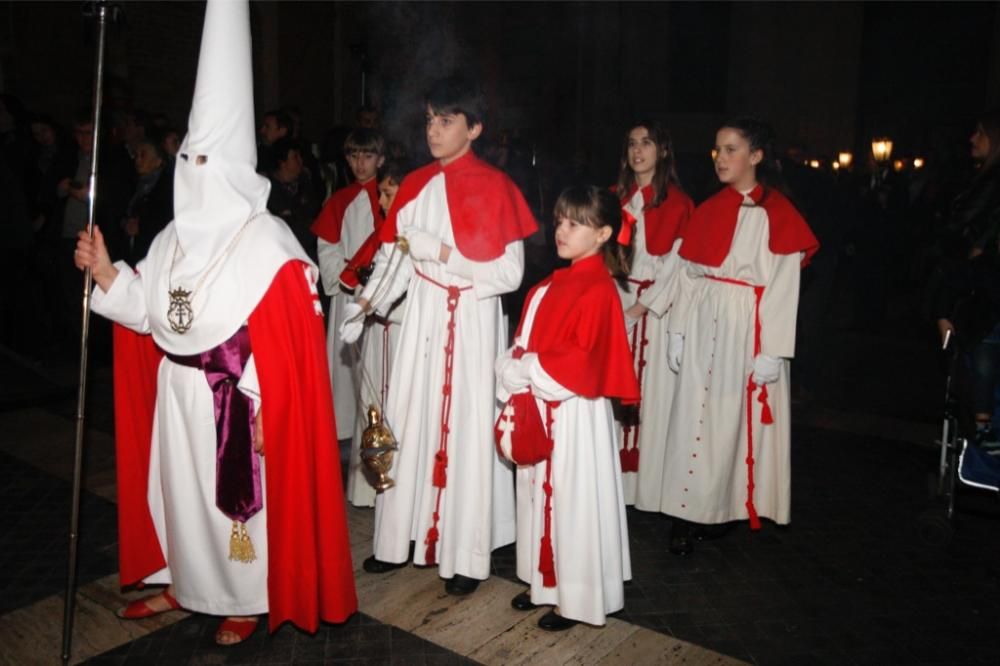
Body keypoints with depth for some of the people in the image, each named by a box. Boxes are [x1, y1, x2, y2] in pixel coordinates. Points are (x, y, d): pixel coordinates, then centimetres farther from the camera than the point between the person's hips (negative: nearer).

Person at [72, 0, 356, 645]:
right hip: (178, 390, 7)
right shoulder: (173, 238, 7)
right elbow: (150, 314, 8)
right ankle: (183, 581, 39)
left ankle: (249, 598, 24)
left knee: (240, 490, 5)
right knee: (179, 484, 18)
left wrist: (264, 407, -19)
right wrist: (106, 274, -6)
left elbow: (289, 337, -18)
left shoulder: (266, 242, -15)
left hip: (238, 397, -7)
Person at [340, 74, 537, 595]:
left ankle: (466, 556, 13)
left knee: (466, 428, 0)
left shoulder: (494, 187, -7)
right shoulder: (415, 185, 10)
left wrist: (443, 252, -16)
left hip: (472, 319, -5)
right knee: (408, 421, 8)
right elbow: (393, 257, 7)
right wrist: (365, 305, -7)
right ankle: (399, 539, 23)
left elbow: (510, 272, -11)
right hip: (421, 315, 5)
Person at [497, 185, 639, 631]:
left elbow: (583, 362, -22)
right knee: (540, 495, 17)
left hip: (574, 415, -9)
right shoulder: (551, 285, 11)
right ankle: (545, 581, 34)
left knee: (572, 502, 4)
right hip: (538, 411, 9)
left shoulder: (598, 290, -16)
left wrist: (526, 371, -17)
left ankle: (577, 598, 19)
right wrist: (513, 371, -5)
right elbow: (523, 343, 13)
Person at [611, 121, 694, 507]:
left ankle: (646, 486, 8)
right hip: (614, 304, 4)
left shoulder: (677, 203, -2)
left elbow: (676, 265, -8)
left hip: (654, 310, -4)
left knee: (651, 396, -1)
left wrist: (640, 307, -12)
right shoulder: (615, 198, 13)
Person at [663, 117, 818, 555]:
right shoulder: (708, 210, 9)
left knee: (739, 417, 5)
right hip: (704, 325, 4)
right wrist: (677, 333, 5)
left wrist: (773, 351, -14)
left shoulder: (778, 214, -5)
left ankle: (731, 508, 20)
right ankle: (688, 514, 10)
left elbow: (784, 288, -9)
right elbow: (688, 276, 9)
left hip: (750, 329, -4)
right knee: (696, 418, 4)